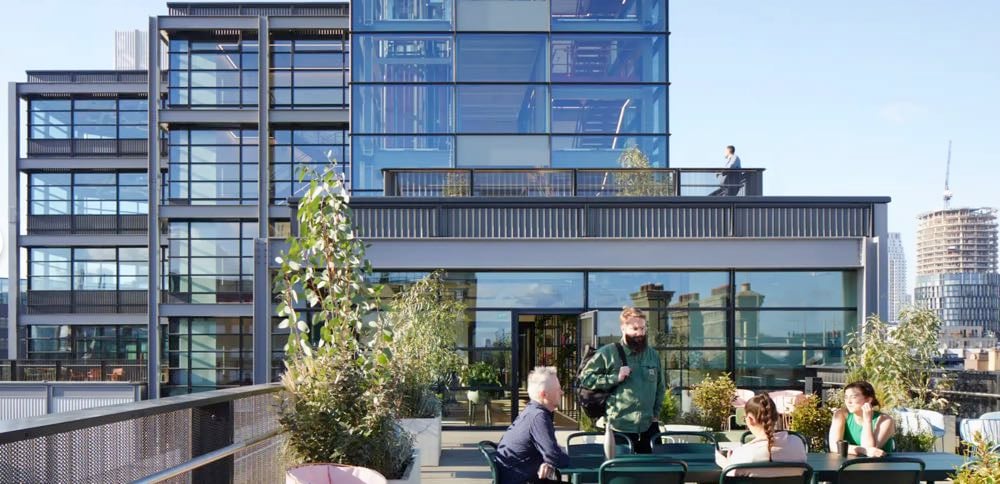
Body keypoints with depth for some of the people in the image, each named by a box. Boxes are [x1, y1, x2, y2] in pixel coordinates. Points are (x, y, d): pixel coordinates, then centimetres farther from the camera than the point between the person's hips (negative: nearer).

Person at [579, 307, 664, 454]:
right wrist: (615, 378, -17)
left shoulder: (653, 355, 12)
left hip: (649, 428, 5)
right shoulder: (607, 353, -7)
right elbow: (585, 378, -9)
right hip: (619, 429, -5)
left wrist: (655, 413, 13)